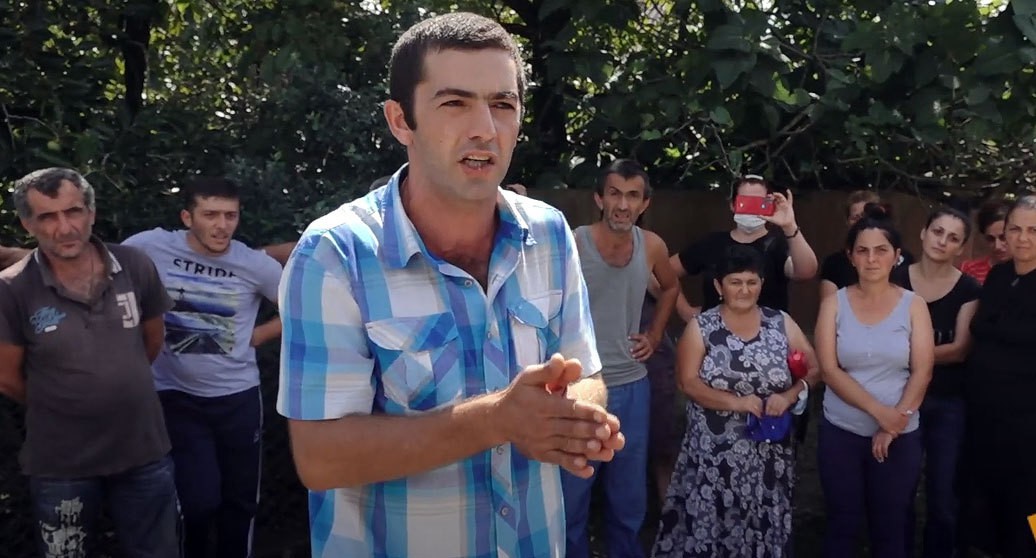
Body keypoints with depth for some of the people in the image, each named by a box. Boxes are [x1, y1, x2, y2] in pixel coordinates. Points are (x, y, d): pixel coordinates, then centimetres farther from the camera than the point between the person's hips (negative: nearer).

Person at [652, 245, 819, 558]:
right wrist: (736, 403, -20)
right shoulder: (701, 327, -1)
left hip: (768, 452, 2)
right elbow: (687, 382, -9)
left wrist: (789, 396, -14)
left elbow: (813, 368, 5)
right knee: (708, 524, 2)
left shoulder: (782, 324, 6)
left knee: (764, 527, 7)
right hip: (714, 452, -2)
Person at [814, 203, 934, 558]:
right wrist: (879, 411, -18)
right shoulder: (834, 304, -2)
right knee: (843, 525, 10)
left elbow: (922, 373, -5)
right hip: (841, 433, 0)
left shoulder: (913, 306, 0)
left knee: (891, 529, 11)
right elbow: (829, 370, -9)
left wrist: (893, 425, -13)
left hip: (900, 436, 0)